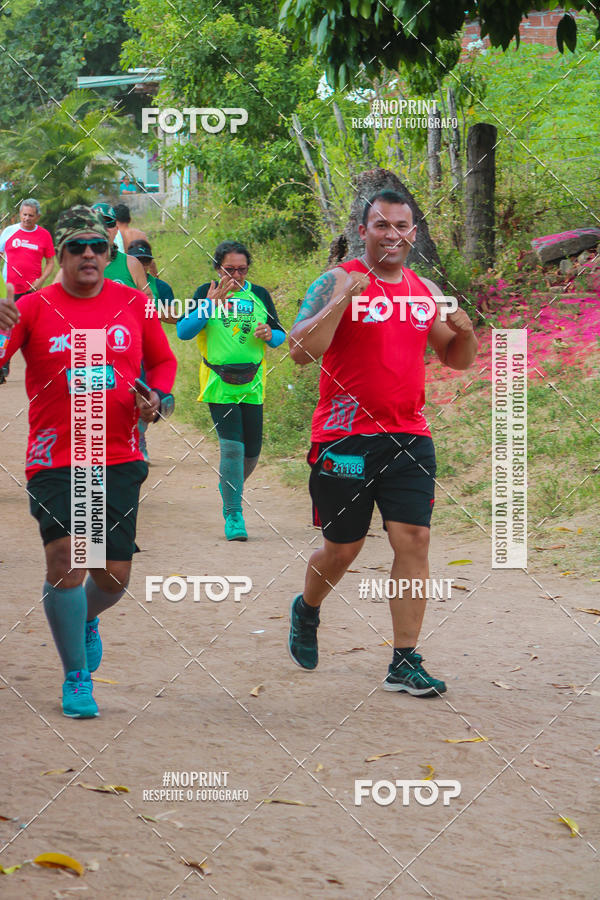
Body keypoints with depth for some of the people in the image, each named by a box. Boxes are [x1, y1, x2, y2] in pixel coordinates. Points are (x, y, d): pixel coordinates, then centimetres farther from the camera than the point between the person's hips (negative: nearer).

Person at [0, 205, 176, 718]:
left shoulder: (134, 304, 5)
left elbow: (163, 361, 18)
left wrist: (159, 401, -1)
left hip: (119, 459, 3)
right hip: (55, 459, -2)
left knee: (114, 577, 3)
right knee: (65, 555, -19)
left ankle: (86, 619, 42)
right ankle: (77, 678, -2)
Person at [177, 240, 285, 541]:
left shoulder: (259, 295, 9)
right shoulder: (206, 293, 2)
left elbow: (280, 334, 15)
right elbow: (183, 331, -7)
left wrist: (270, 335, -9)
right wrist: (210, 305, -17)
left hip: (252, 384, 3)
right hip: (219, 385, -3)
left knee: (252, 450, 4)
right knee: (232, 447, -14)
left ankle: (230, 489, 34)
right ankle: (233, 515, -5)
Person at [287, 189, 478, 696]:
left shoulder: (426, 291, 11)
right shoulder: (339, 282, -6)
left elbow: (456, 359, 21)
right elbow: (301, 350, -15)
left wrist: (465, 332, -1)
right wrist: (343, 301, -25)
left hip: (409, 437, 4)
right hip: (346, 439, -4)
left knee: (414, 541, -6)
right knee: (343, 548, 7)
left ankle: (405, 663, -1)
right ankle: (306, 611, 39)